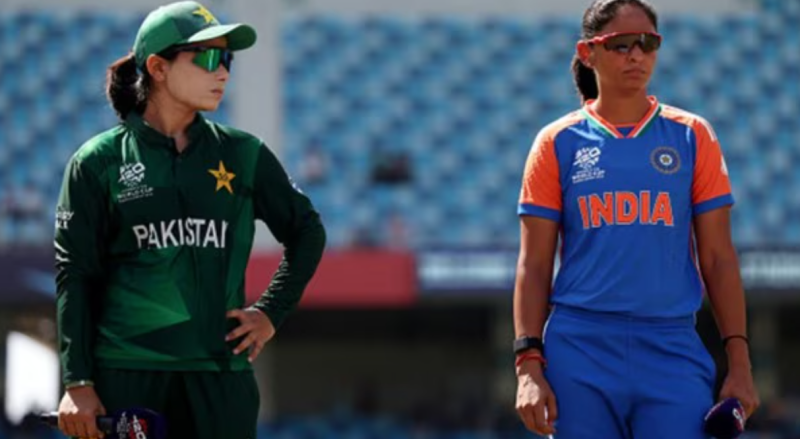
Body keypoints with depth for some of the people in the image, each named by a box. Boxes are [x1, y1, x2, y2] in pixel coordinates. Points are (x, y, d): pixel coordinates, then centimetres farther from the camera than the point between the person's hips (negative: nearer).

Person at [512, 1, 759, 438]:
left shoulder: (691, 136, 9)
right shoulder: (558, 142, 7)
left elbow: (718, 259, 7)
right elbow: (534, 265, 5)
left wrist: (739, 363, 0)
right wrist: (528, 365, -5)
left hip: (673, 353, 0)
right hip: (580, 351, 0)